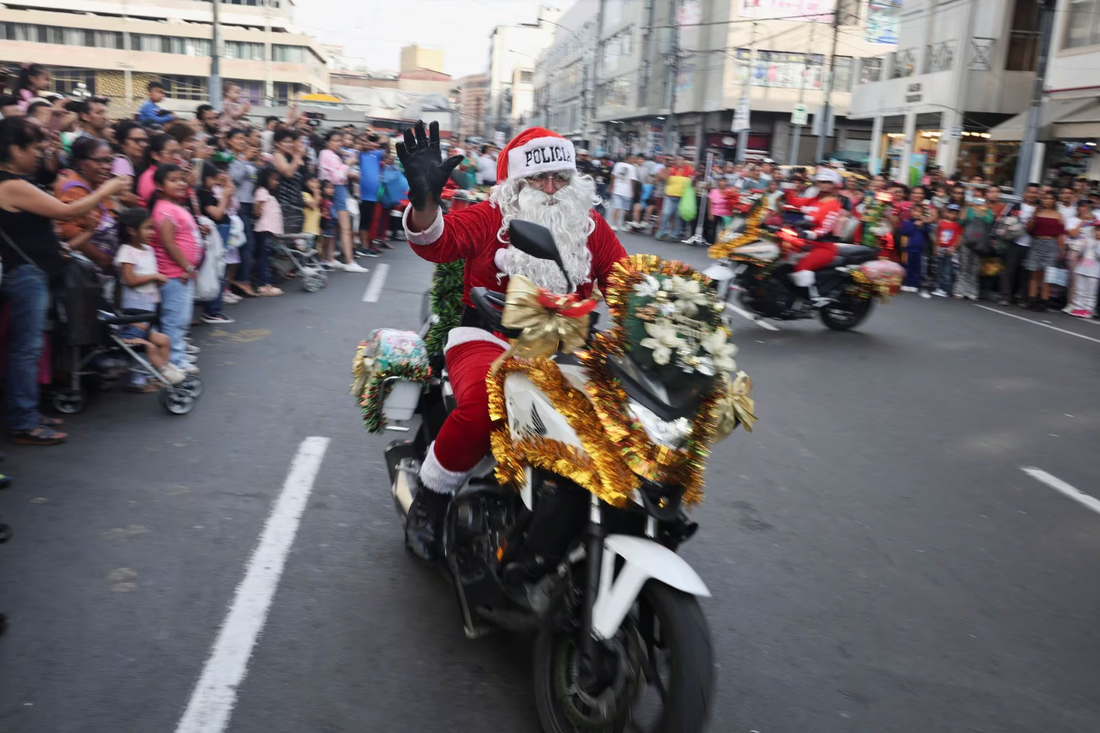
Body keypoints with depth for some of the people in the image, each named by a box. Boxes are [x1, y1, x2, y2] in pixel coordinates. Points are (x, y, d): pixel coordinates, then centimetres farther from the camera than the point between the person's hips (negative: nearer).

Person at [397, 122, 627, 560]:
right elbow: (437, 242, -15)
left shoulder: (590, 225, 13)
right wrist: (424, 197, -35)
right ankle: (429, 500, -6)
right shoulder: (492, 217, 0)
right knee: (482, 404, -34)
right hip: (489, 339, -4)